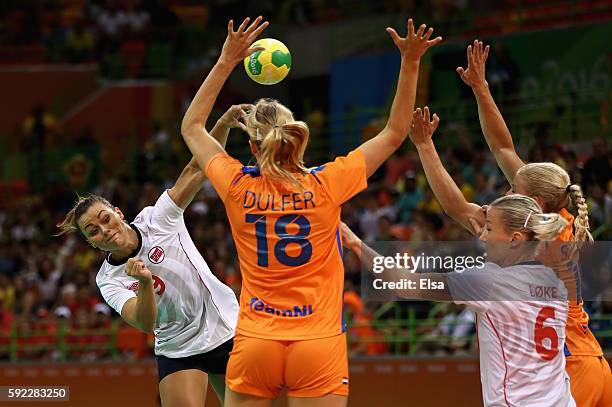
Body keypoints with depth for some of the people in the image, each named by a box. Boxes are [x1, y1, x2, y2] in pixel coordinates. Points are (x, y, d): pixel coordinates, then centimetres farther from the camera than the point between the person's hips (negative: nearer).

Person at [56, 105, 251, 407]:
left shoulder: (156, 219, -9)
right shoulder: (109, 280, -7)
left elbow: (196, 169, -18)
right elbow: (145, 323, -23)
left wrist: (223, 125, -33)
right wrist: (145, 284, -42)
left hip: (225, 331, 1)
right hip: (178, 351, 0)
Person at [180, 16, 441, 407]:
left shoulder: (238, 188, -2)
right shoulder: (325, 185, -5)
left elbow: (192, 127, 16)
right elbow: (394, 133, 6)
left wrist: (226, 62, 16)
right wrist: (410, 63, 6)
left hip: (255, 345, 1)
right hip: (319, 344, -1)